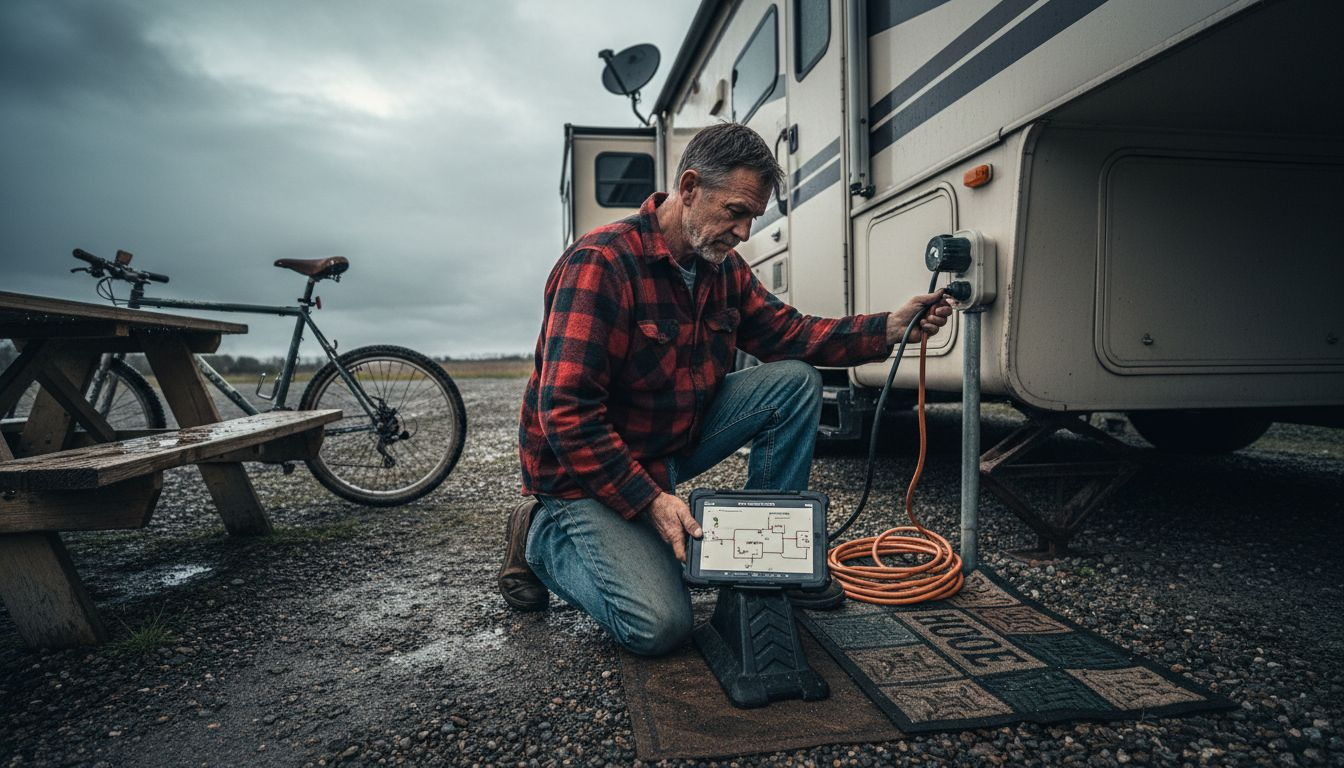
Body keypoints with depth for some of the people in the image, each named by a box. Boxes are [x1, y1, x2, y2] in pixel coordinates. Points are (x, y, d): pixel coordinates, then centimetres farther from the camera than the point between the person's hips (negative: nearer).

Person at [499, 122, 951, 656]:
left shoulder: (723, 267, 1)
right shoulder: (602, 262, -25)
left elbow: (786, 333, 5)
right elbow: (565, 413, -27)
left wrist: (892, 327, -7)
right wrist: (650, 501, -28)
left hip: (677, 442, 7)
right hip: (585, 472, -7)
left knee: (796, 381, -7)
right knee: (658, 626, -20)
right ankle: (543, 536, 7)